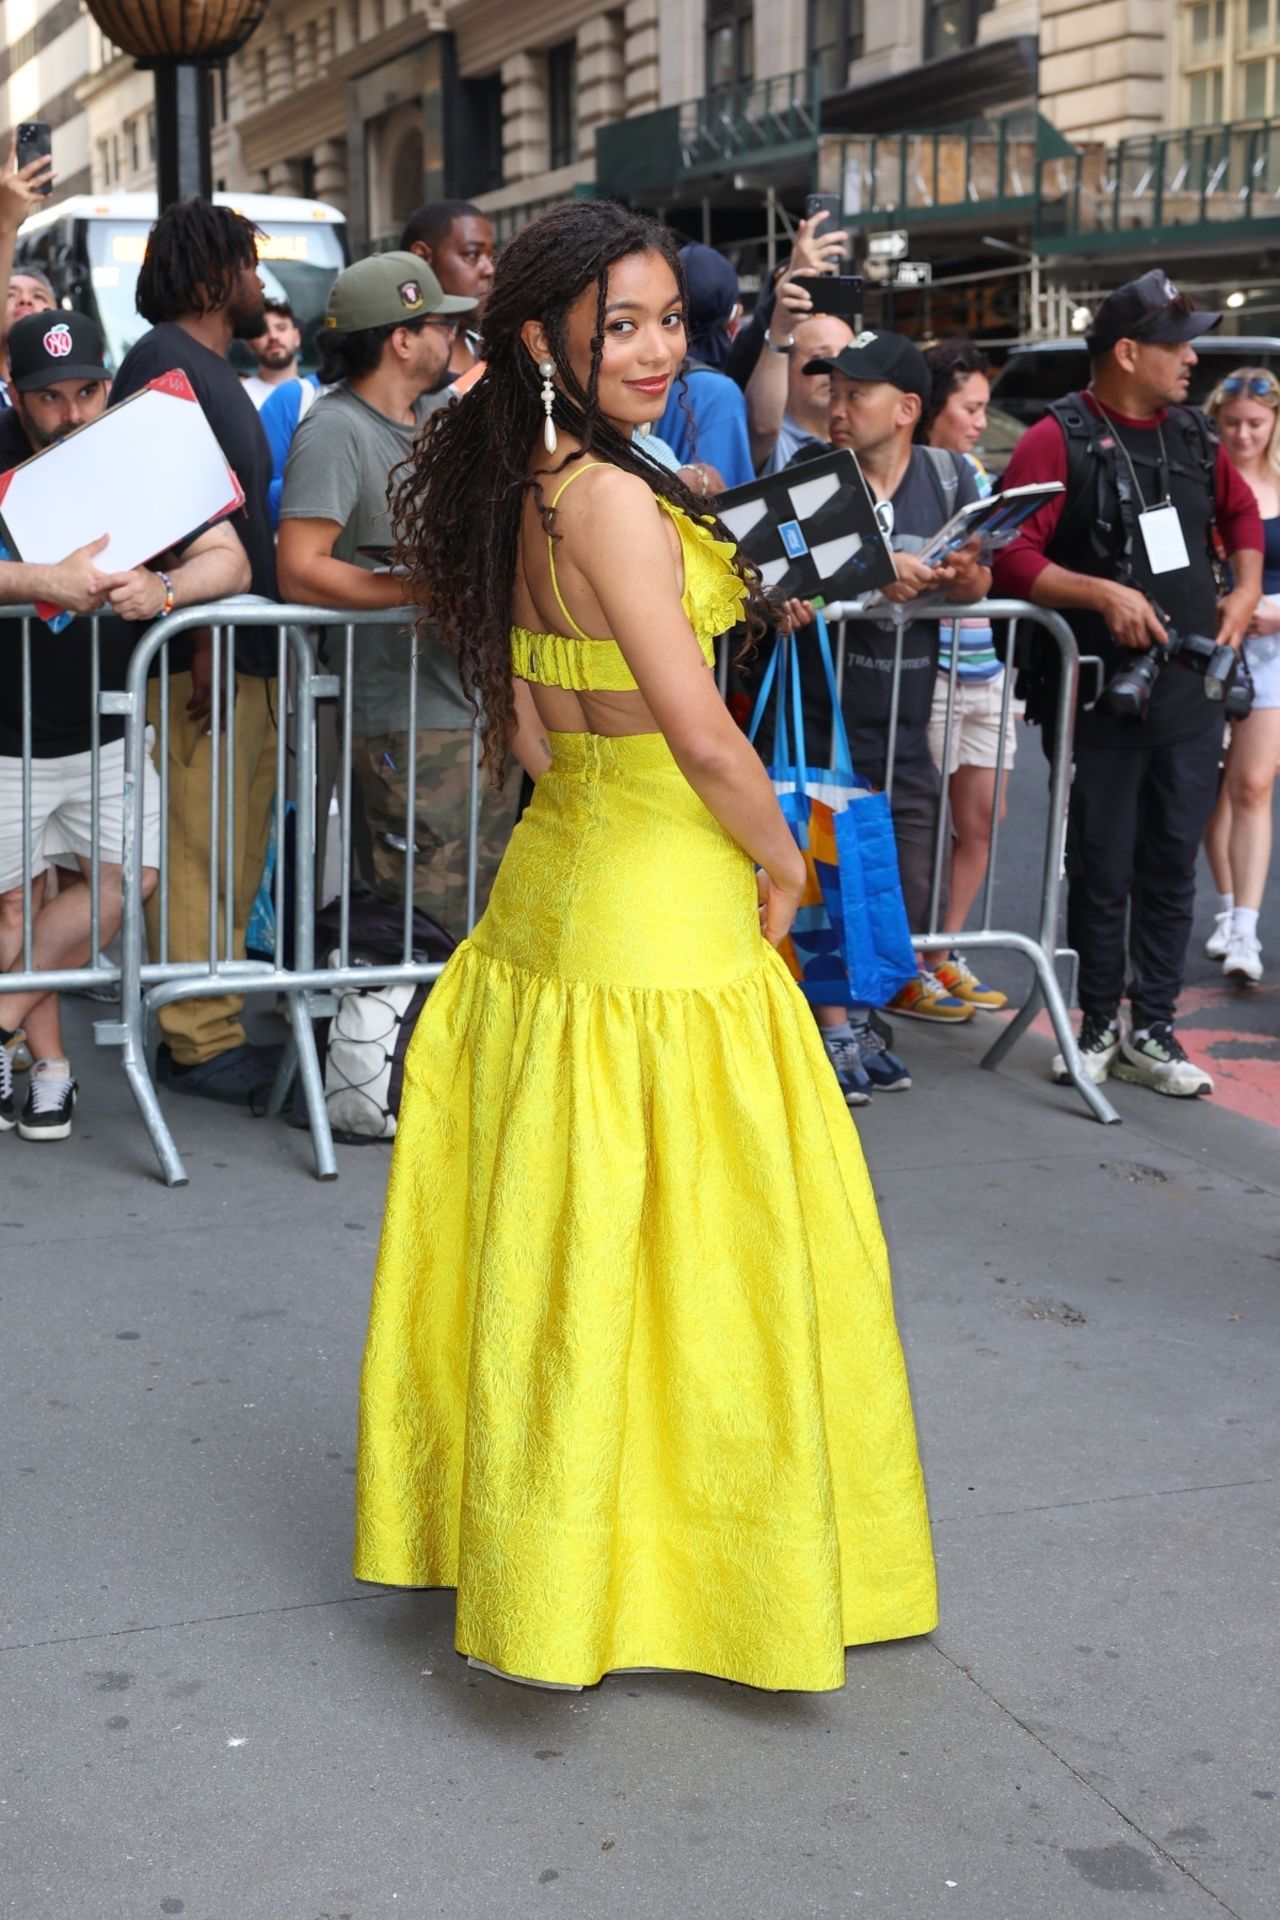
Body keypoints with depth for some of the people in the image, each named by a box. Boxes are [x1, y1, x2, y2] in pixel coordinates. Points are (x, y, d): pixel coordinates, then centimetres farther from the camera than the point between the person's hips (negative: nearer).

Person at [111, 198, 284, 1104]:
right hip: (203, 652, -10)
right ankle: (201, 1042, -2)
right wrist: (199, 632, -23)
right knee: (202, 850, -7)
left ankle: (217, 1021, 20)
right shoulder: (164, 358, -9)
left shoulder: (216, 368, 22)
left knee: (238, 848, 13)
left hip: (249, 648, 10)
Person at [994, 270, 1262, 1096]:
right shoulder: (1060, 439, -10)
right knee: (1103, 871, 6)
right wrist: (1103, 594, -26)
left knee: (1171, 869, 9)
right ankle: (1100, 1027, 20)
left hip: (1192, 695, 5)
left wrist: (1246, 590, 10)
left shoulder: (1192, 434, 8)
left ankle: (1153, 1030, 18)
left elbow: (1240, 510, 25)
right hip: (1101, 700, -5)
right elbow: (1012, 557, -17)